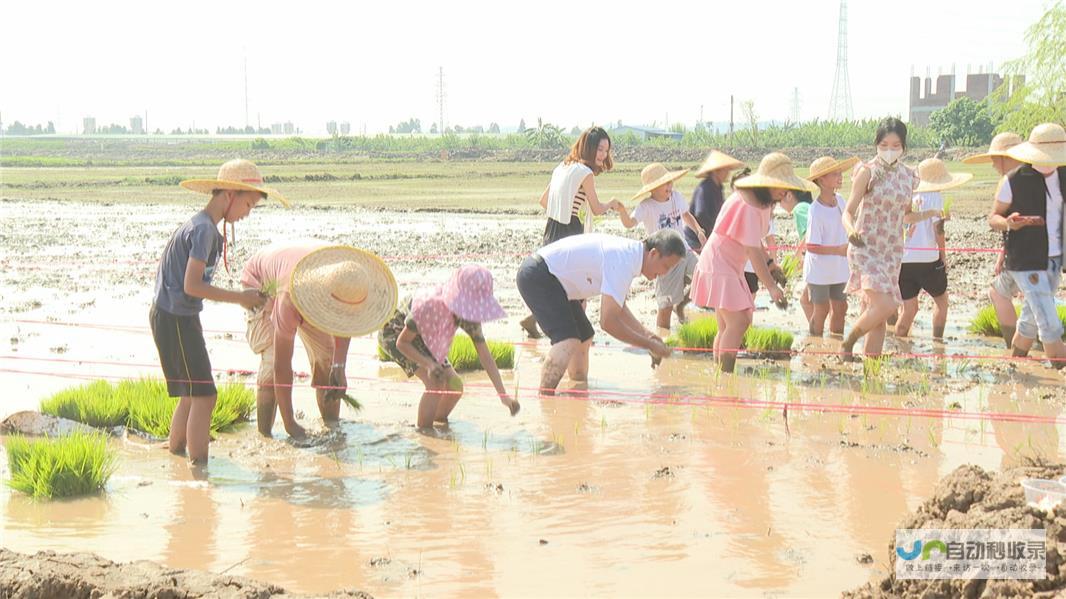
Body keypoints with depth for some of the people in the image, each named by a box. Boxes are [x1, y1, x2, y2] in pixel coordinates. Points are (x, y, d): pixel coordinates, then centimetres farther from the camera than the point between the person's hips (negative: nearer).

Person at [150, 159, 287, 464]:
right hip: (175, 320, -10)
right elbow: (192, 286, -22)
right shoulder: (204, 229, -17)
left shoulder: (200, 226, 14)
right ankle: (199, 466, -7)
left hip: (173, 318, 10)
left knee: (191, 395, 17)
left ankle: (174, 454, 27)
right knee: (204, 395, -9)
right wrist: (240, 298, -15)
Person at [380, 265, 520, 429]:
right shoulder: (429, 305, -39)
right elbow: (402, 343, -27)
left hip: (422, 341, 6)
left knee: (455, 385, -4)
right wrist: (429, 364, -41)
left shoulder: (470, 314, -20)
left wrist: (503, 395, -20)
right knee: (436, 382, -24)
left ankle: (439, 422, 21)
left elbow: (485, 355, -15)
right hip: (395, 334, -6)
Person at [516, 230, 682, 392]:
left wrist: (645, 333, 9)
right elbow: (608, 321, -25)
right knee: (568, 341, -25)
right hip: (537, 277, -11)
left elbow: (617, 306, 19)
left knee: (584, 337, 21)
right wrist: (648, 345, -17)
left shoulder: (629, 251, 5)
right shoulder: (623, 262, -25)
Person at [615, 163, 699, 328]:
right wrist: (621, 209, -53)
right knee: (666, 305, -2)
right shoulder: (647, 206, -17)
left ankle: (681, 305, 20)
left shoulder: (676, 196, 0)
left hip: (684, 251, 6)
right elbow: (629, 223, -34)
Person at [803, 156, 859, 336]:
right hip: (819, 270, -7)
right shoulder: (816, 211, -24)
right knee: (821, 310, 4)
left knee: (840, 308, 14)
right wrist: (839, 250, -28)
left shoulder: (840, 200, -2)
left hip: (839, 268, 7)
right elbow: (811, 246, -25)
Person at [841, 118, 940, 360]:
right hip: (865, 248, -5)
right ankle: (847, 344, 1)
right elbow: (848, 212, -8)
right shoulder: (868, 172, -7)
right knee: (884, 306, -20)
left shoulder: (909, 176, 9)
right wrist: (851, 231, -29)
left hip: (892, 250, 5)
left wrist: (930, 214, 3)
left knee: (878, 315, 6)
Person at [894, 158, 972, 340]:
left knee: (909, 308, 11)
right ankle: (937, 340, 12)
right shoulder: (935, 197, -4)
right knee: (941, 300, 18)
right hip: (927, 259, -4)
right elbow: (937, 228, -8)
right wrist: (944, 255, 1)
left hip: (903, 259, 4)